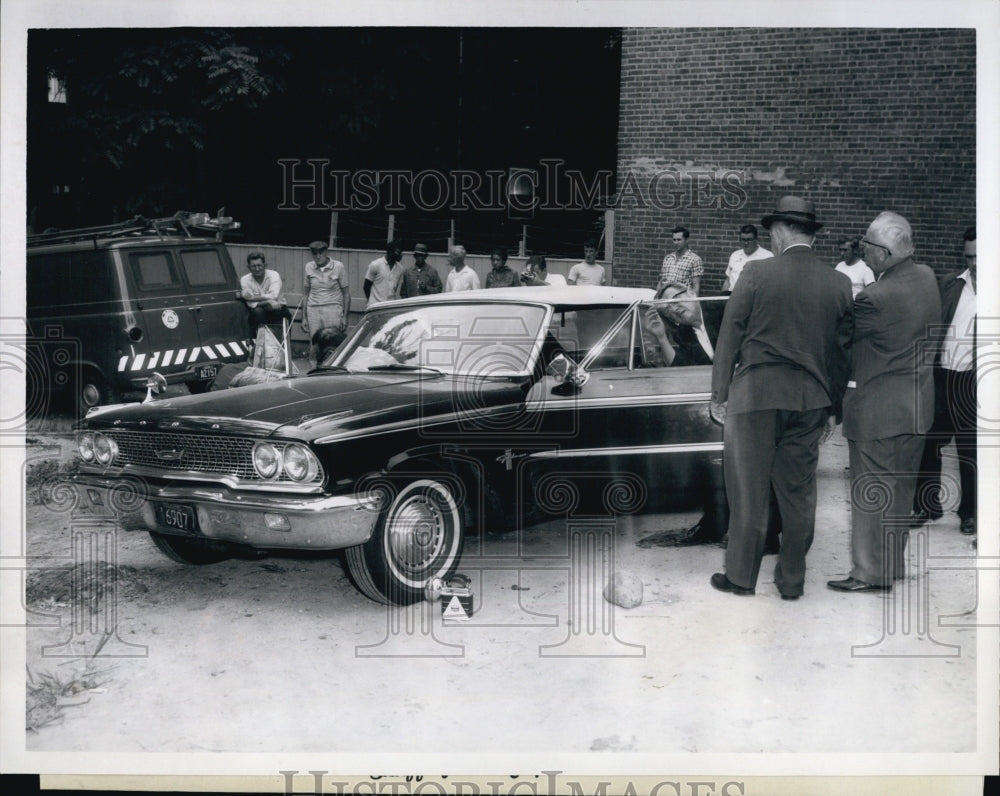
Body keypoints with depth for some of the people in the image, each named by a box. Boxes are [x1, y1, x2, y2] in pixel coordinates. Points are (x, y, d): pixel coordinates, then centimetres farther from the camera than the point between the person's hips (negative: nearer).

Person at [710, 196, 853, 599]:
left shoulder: (757, 272, -7)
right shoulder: (839, 284, 3)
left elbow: (730, 335, -4)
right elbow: (842, 350, 8)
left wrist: (720, 393, 4)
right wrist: (834, 407, 17)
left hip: (755, 396, -3)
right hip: (811, 400, 3)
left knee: (749, 491, 5)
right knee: (798, 491, 11)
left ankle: (741, 576, 13)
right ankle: (792, 579, 19)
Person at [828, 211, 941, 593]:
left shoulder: (875, 299, -25)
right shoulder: (926, 278, 0)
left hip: (879, 410, -8)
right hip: (917, 405, 8)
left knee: (871, 493, 3)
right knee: (900, 490, 18)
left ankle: (870, 573, 11)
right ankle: (893, 564, 30)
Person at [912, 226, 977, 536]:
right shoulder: (950, 284, 8)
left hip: (970, 382, -4)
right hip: (938, 376, 4)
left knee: (970, 451, 7)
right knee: (928, 444, 9)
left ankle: (969, 512, 20)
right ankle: (926, 504, 22)